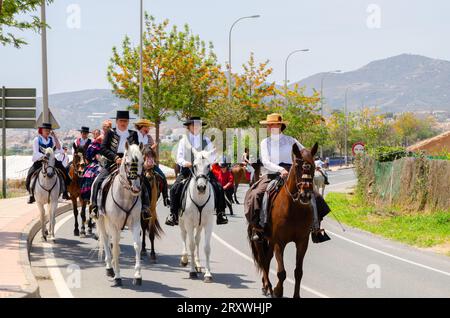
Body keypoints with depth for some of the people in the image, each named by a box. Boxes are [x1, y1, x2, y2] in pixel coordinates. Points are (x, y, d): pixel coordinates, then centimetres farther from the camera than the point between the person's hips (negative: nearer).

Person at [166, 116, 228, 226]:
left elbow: (212, 156, 5)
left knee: (218, 188, -17)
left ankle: (220, 213, -9)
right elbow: (179, 157, 5)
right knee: (175, 188, -20)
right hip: (187, 169, 0)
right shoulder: (184, 141, 9)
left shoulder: (206, 141, 10)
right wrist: (185, 163, -17)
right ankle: (173, 214, -12)